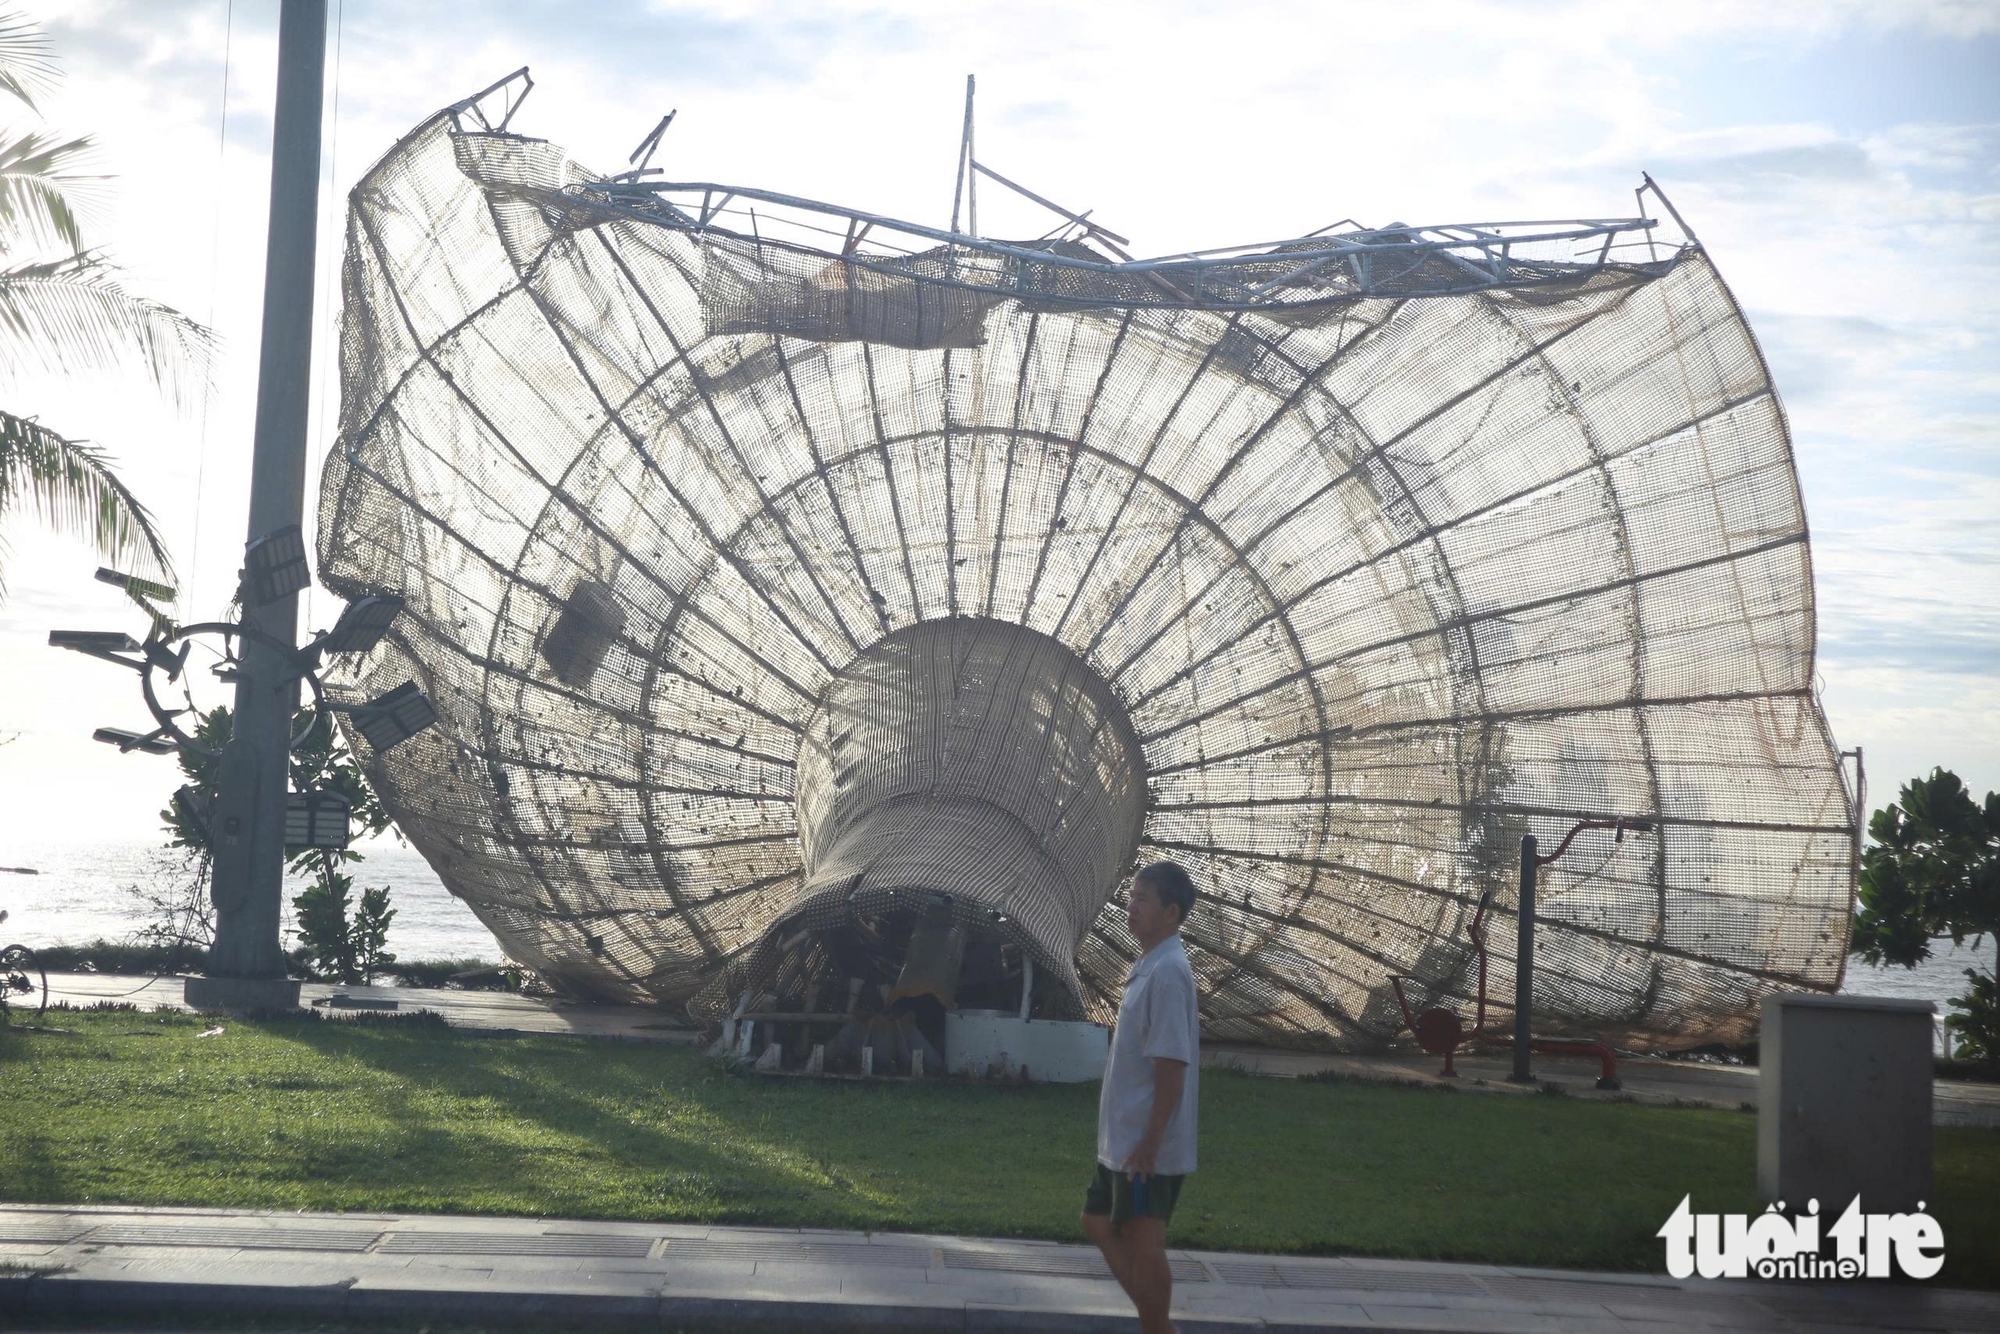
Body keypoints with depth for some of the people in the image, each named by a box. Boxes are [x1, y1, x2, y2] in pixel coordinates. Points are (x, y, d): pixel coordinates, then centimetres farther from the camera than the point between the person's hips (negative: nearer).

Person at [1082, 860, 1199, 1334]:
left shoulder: (1167, 972, -18)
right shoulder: (1149, 967, 13)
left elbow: (1172, 1063, -22)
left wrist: (1150, 1142, -23)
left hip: (1145, 1143, -10)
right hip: (1122, 1137, 10)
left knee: (1142, 1243, -4)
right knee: (1099, 1223, 16)